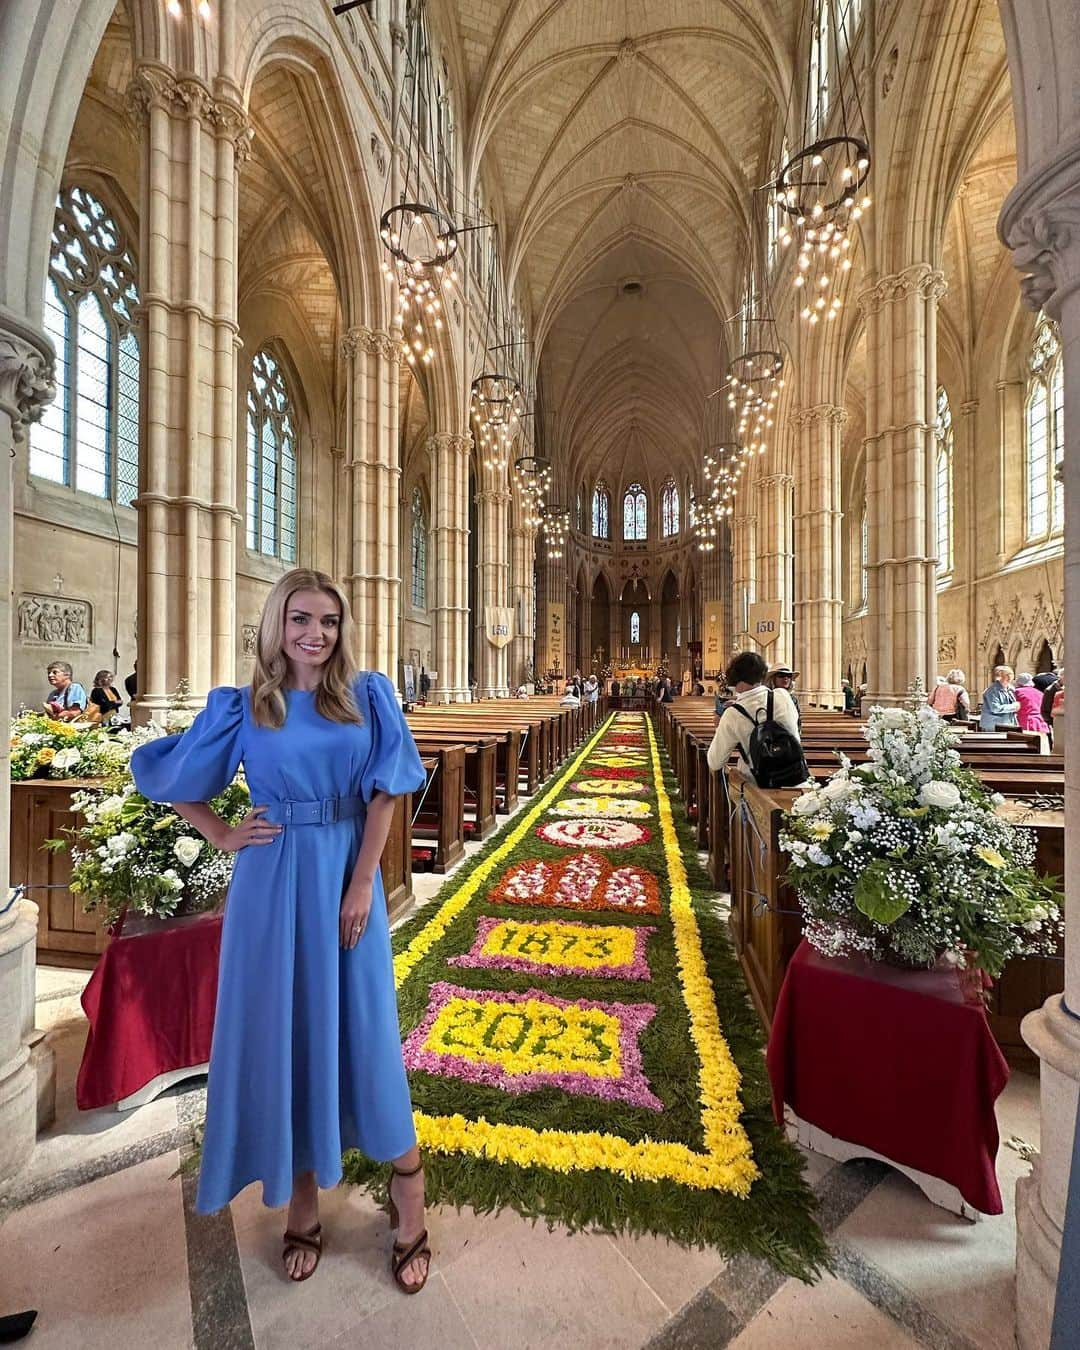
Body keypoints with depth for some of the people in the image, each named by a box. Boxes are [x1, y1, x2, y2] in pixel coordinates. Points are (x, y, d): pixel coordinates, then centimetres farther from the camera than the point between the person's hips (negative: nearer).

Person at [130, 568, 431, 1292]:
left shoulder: (369, 697, -2)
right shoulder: (242, 707, 0)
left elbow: (384, 794, -5)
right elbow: (169, 778, 12)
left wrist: (362, 883, -9)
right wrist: (224, 836, 2)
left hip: (348, 875, 0)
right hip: (274, 881, 1)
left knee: (358, 1025, 9)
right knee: (280, 1028, 11)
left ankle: (407, 1182, 31)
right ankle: (302, 1194, 34)